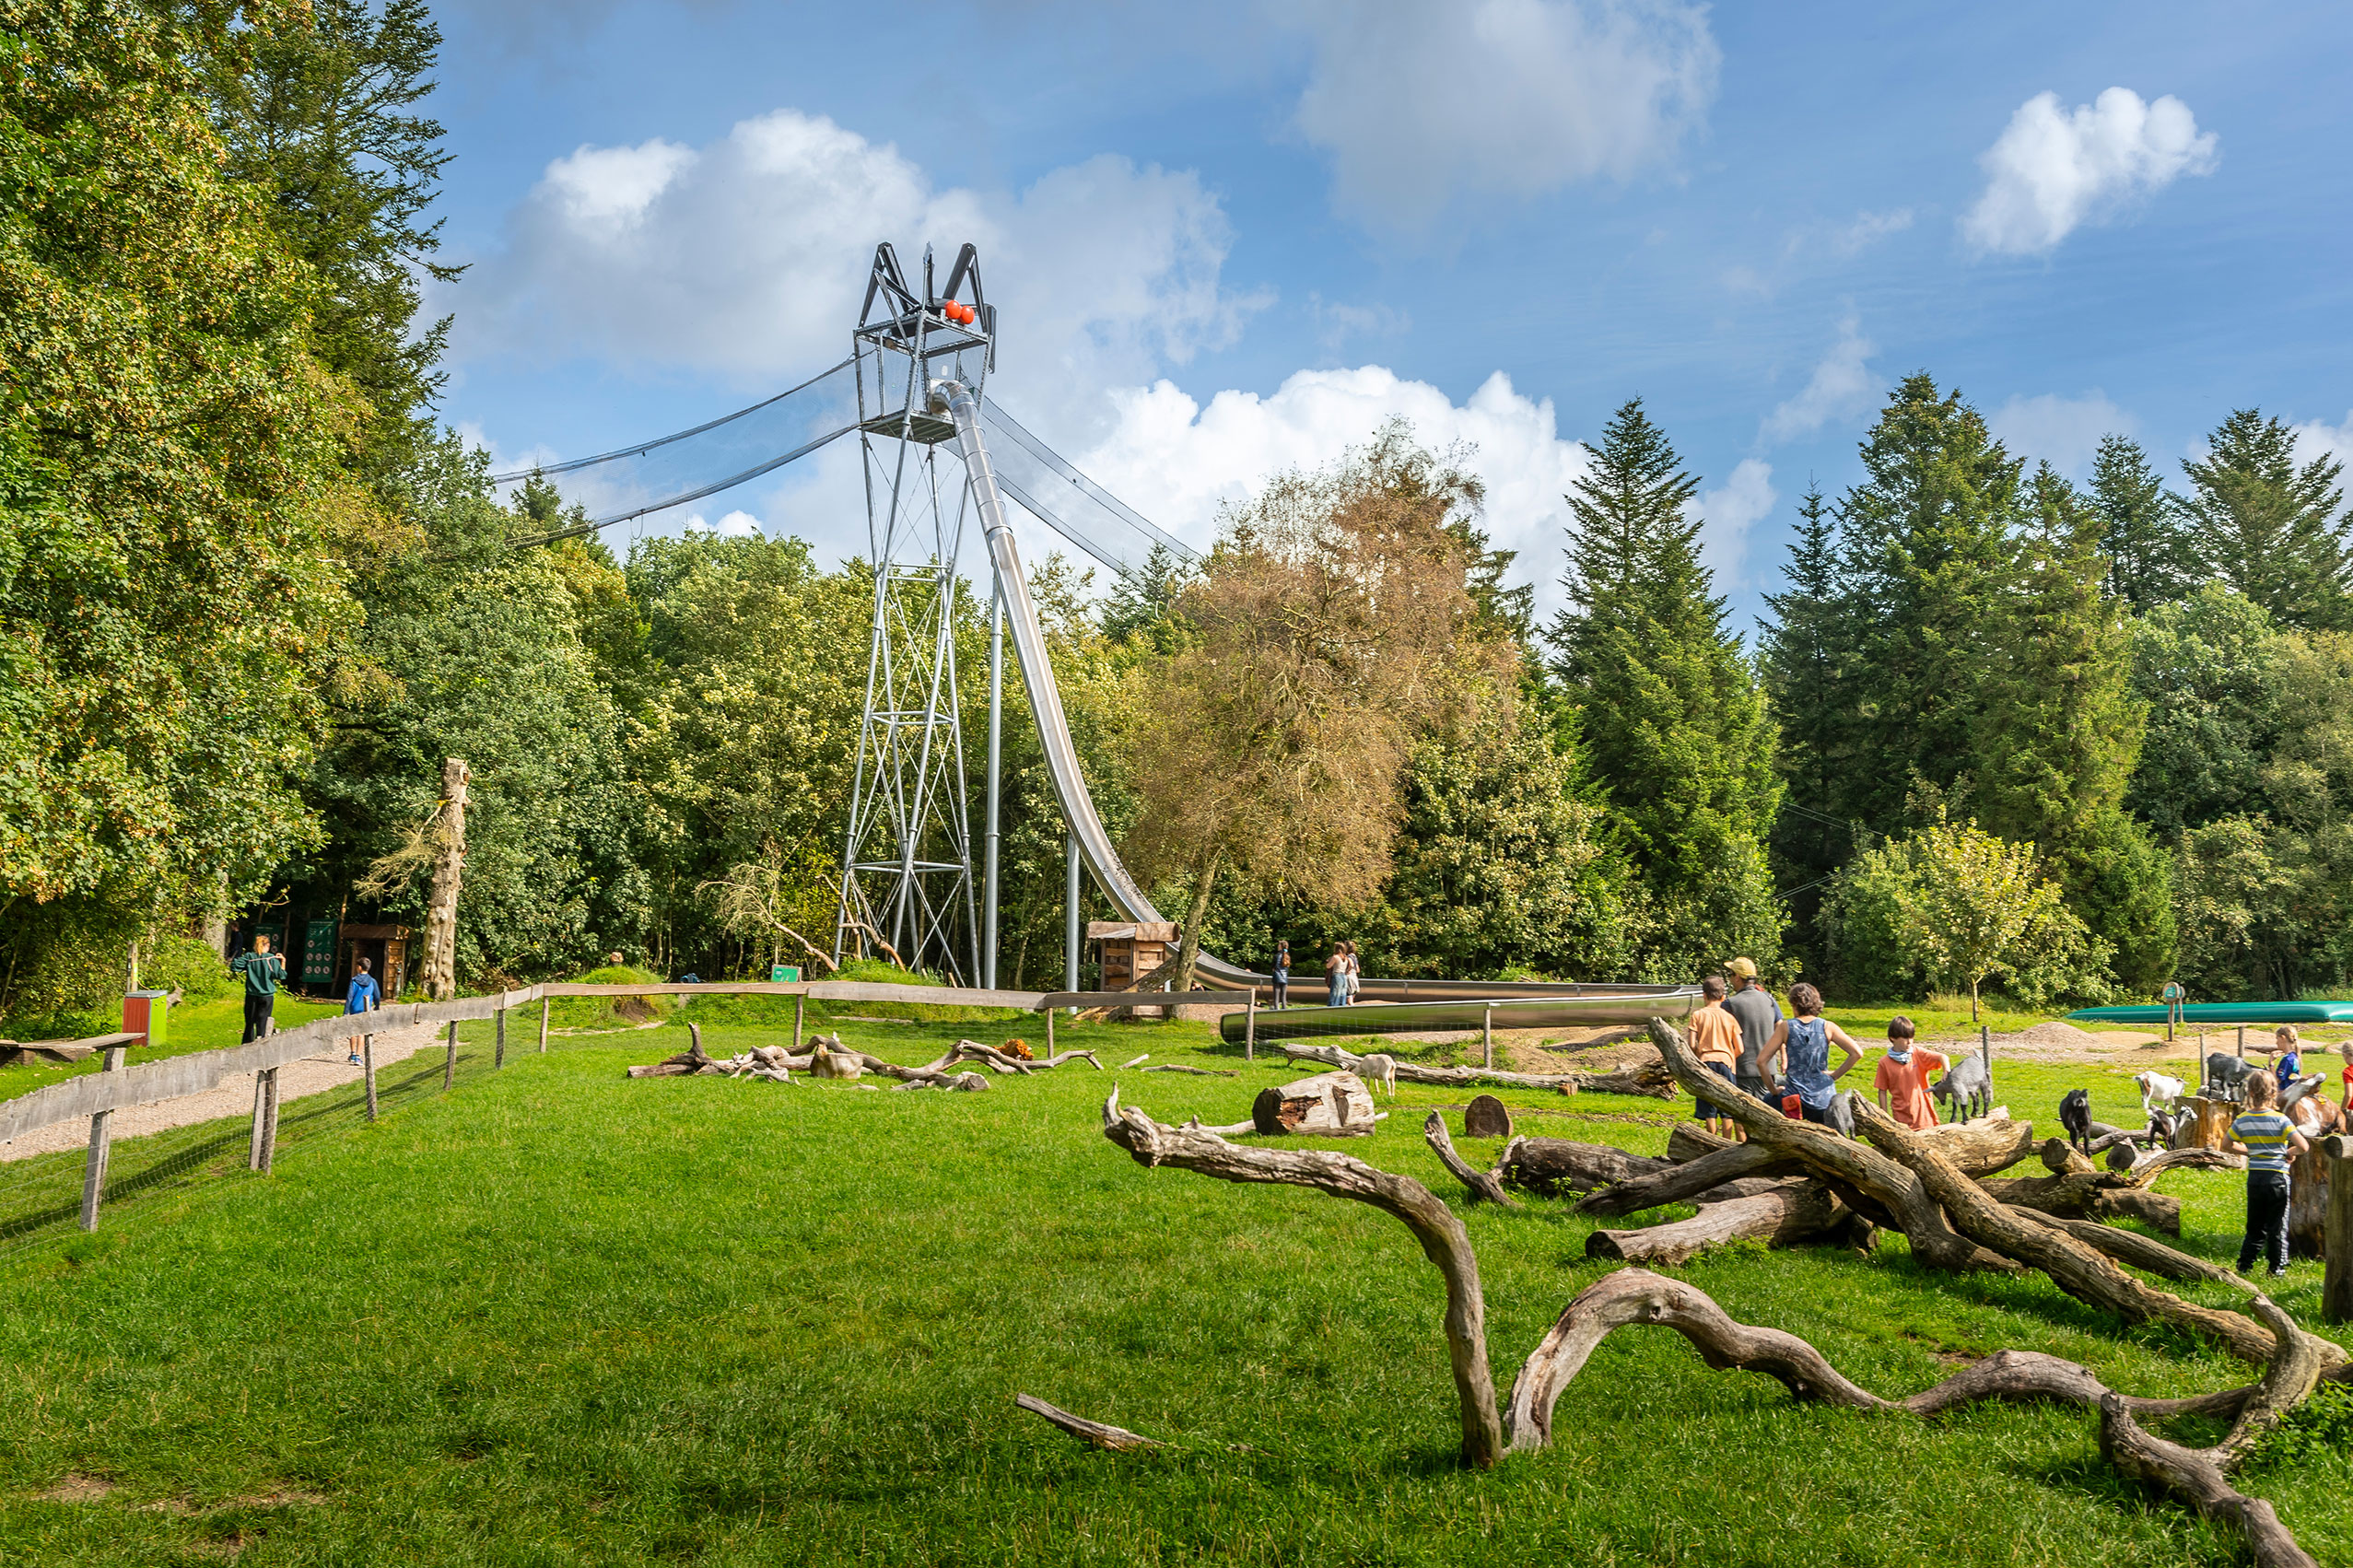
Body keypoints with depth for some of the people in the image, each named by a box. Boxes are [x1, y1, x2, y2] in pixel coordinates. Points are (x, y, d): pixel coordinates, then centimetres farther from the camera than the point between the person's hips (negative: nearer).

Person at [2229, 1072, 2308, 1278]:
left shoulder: (2242, 1120, -3)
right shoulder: (2280, 1120, -14)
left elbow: (2230, 1145, 10)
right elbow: (2303, 1146, -20)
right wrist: (2289, 1153, -1)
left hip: (2254, 1177, 3)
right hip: (2277, 1176, -3)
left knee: (2255, 1226, 16)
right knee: (2278, 1227, 8)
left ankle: (2244, 1265, 16)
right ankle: (2277, 1268, 12)